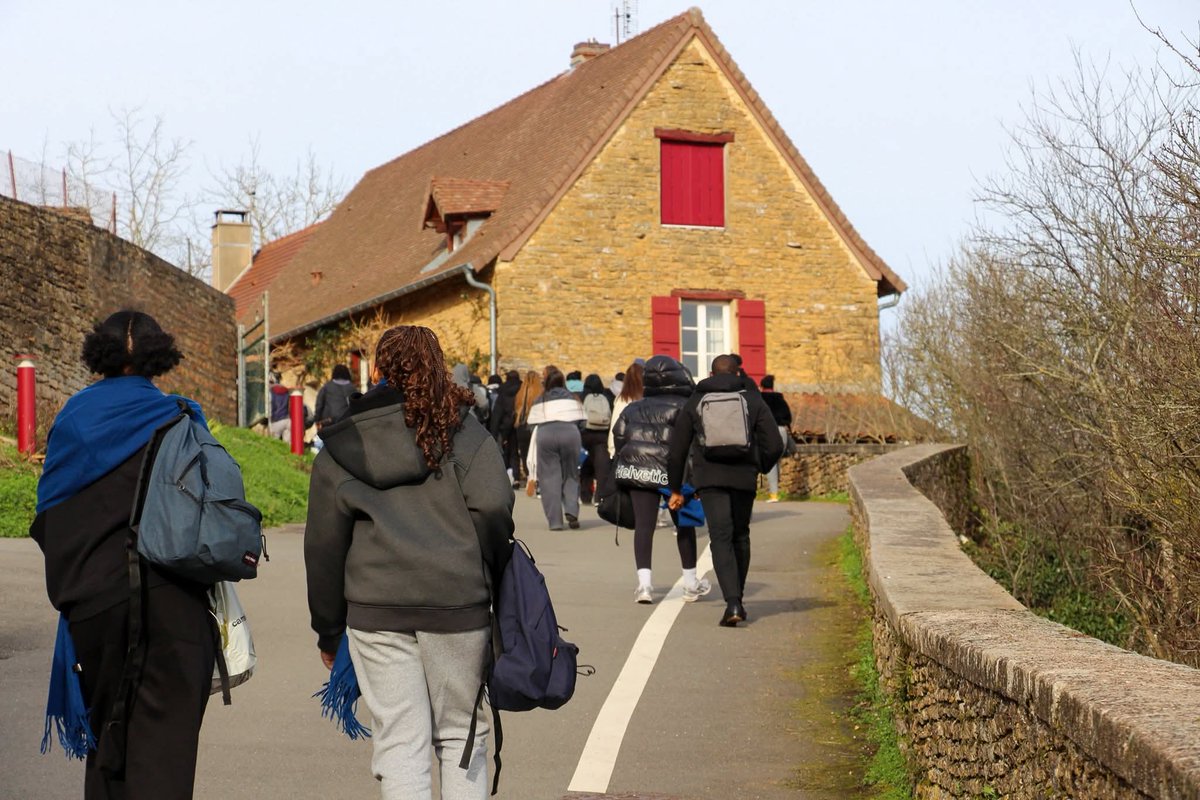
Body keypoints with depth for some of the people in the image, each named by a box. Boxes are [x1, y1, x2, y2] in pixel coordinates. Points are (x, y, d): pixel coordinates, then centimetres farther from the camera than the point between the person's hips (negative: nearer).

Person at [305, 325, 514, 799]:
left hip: (375, 608, 1)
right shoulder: (462, 430, 2)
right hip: (456, 602, -1)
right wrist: (490, 578, 4)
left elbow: (323, 544, 9)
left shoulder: (341, 445, 9)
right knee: (461, 734, 12)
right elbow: (493, 507, -10)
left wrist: (328, 630, 15)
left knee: (399, 742, 4)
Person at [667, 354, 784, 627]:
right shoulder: (753, 400, 10)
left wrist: (675, 489, 18)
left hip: (709, 478, -1)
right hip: (744, 477, 1)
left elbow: (677, 449, 11)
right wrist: (760, 467, 22)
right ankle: (736, 599, 24)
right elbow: (774, 445, 2)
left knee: (721, 538, -8)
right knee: (740, 537, 17)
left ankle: (733, 602, -24)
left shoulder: (695, 402, 11)